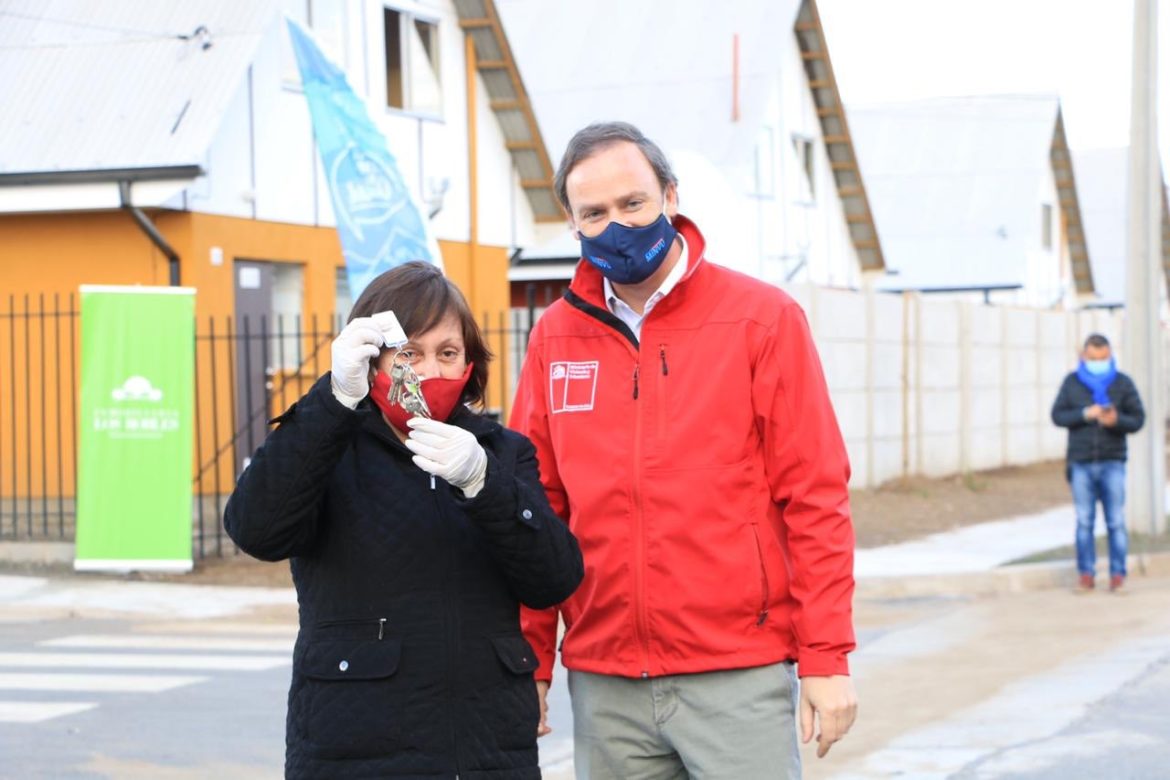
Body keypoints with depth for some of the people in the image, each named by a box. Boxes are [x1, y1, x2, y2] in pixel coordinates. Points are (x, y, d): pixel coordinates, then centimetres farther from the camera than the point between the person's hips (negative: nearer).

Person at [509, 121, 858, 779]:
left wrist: (827, 657, -8)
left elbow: (816, 496, -4)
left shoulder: (762, 318, -1)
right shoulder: (557, 337, 9)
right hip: (605, 686, 3)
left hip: (739, 675, -3)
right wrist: (532, 663, 6)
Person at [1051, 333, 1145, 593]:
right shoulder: (1072, 383, 7)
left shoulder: (1123, 383, 4)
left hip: (1112, 463, -1)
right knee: (1084, 522, 2)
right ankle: (1086, 574, 8)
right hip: (1081, 463, 1)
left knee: (1116, 522, -2)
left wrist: (1117, 420, -19)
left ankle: (1118, 575, 2)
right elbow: (1057, 415, 2)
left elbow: (1138, 419, 2)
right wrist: (1085, 414, -13)